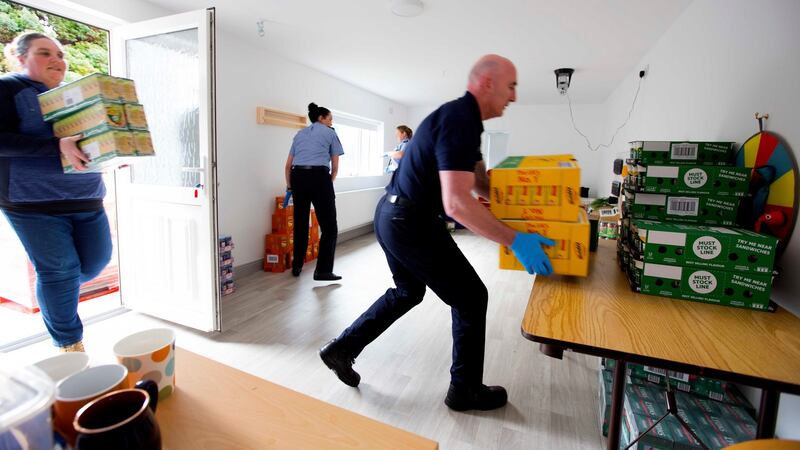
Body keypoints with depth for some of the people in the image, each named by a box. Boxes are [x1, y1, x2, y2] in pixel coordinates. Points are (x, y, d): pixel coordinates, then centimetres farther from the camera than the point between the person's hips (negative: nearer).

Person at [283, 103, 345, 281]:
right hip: (319, 177, -5)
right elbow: (335, 166, 9)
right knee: (329, 227, 1)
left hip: (298, 177, 6)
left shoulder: (300, 133, 24)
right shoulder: (330, 133, 12)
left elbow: (288, 165, 19)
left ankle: (297, 266, 25)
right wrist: (329, 183, 24)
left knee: (300, 224, 16)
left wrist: (289, 186, 29)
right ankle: (323, 271, -3)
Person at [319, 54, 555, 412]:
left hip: (393, 215, 10)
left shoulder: (462, 117, 14)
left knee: (407, 292, 27)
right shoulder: (460, 121, -19)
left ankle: (342, 348, 34)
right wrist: (514, 240, -27)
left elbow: (481, 184, 19)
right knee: (471, 298, 5)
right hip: (412, 224, -10)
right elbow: (456, 203, -30)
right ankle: (465, 389, 24)